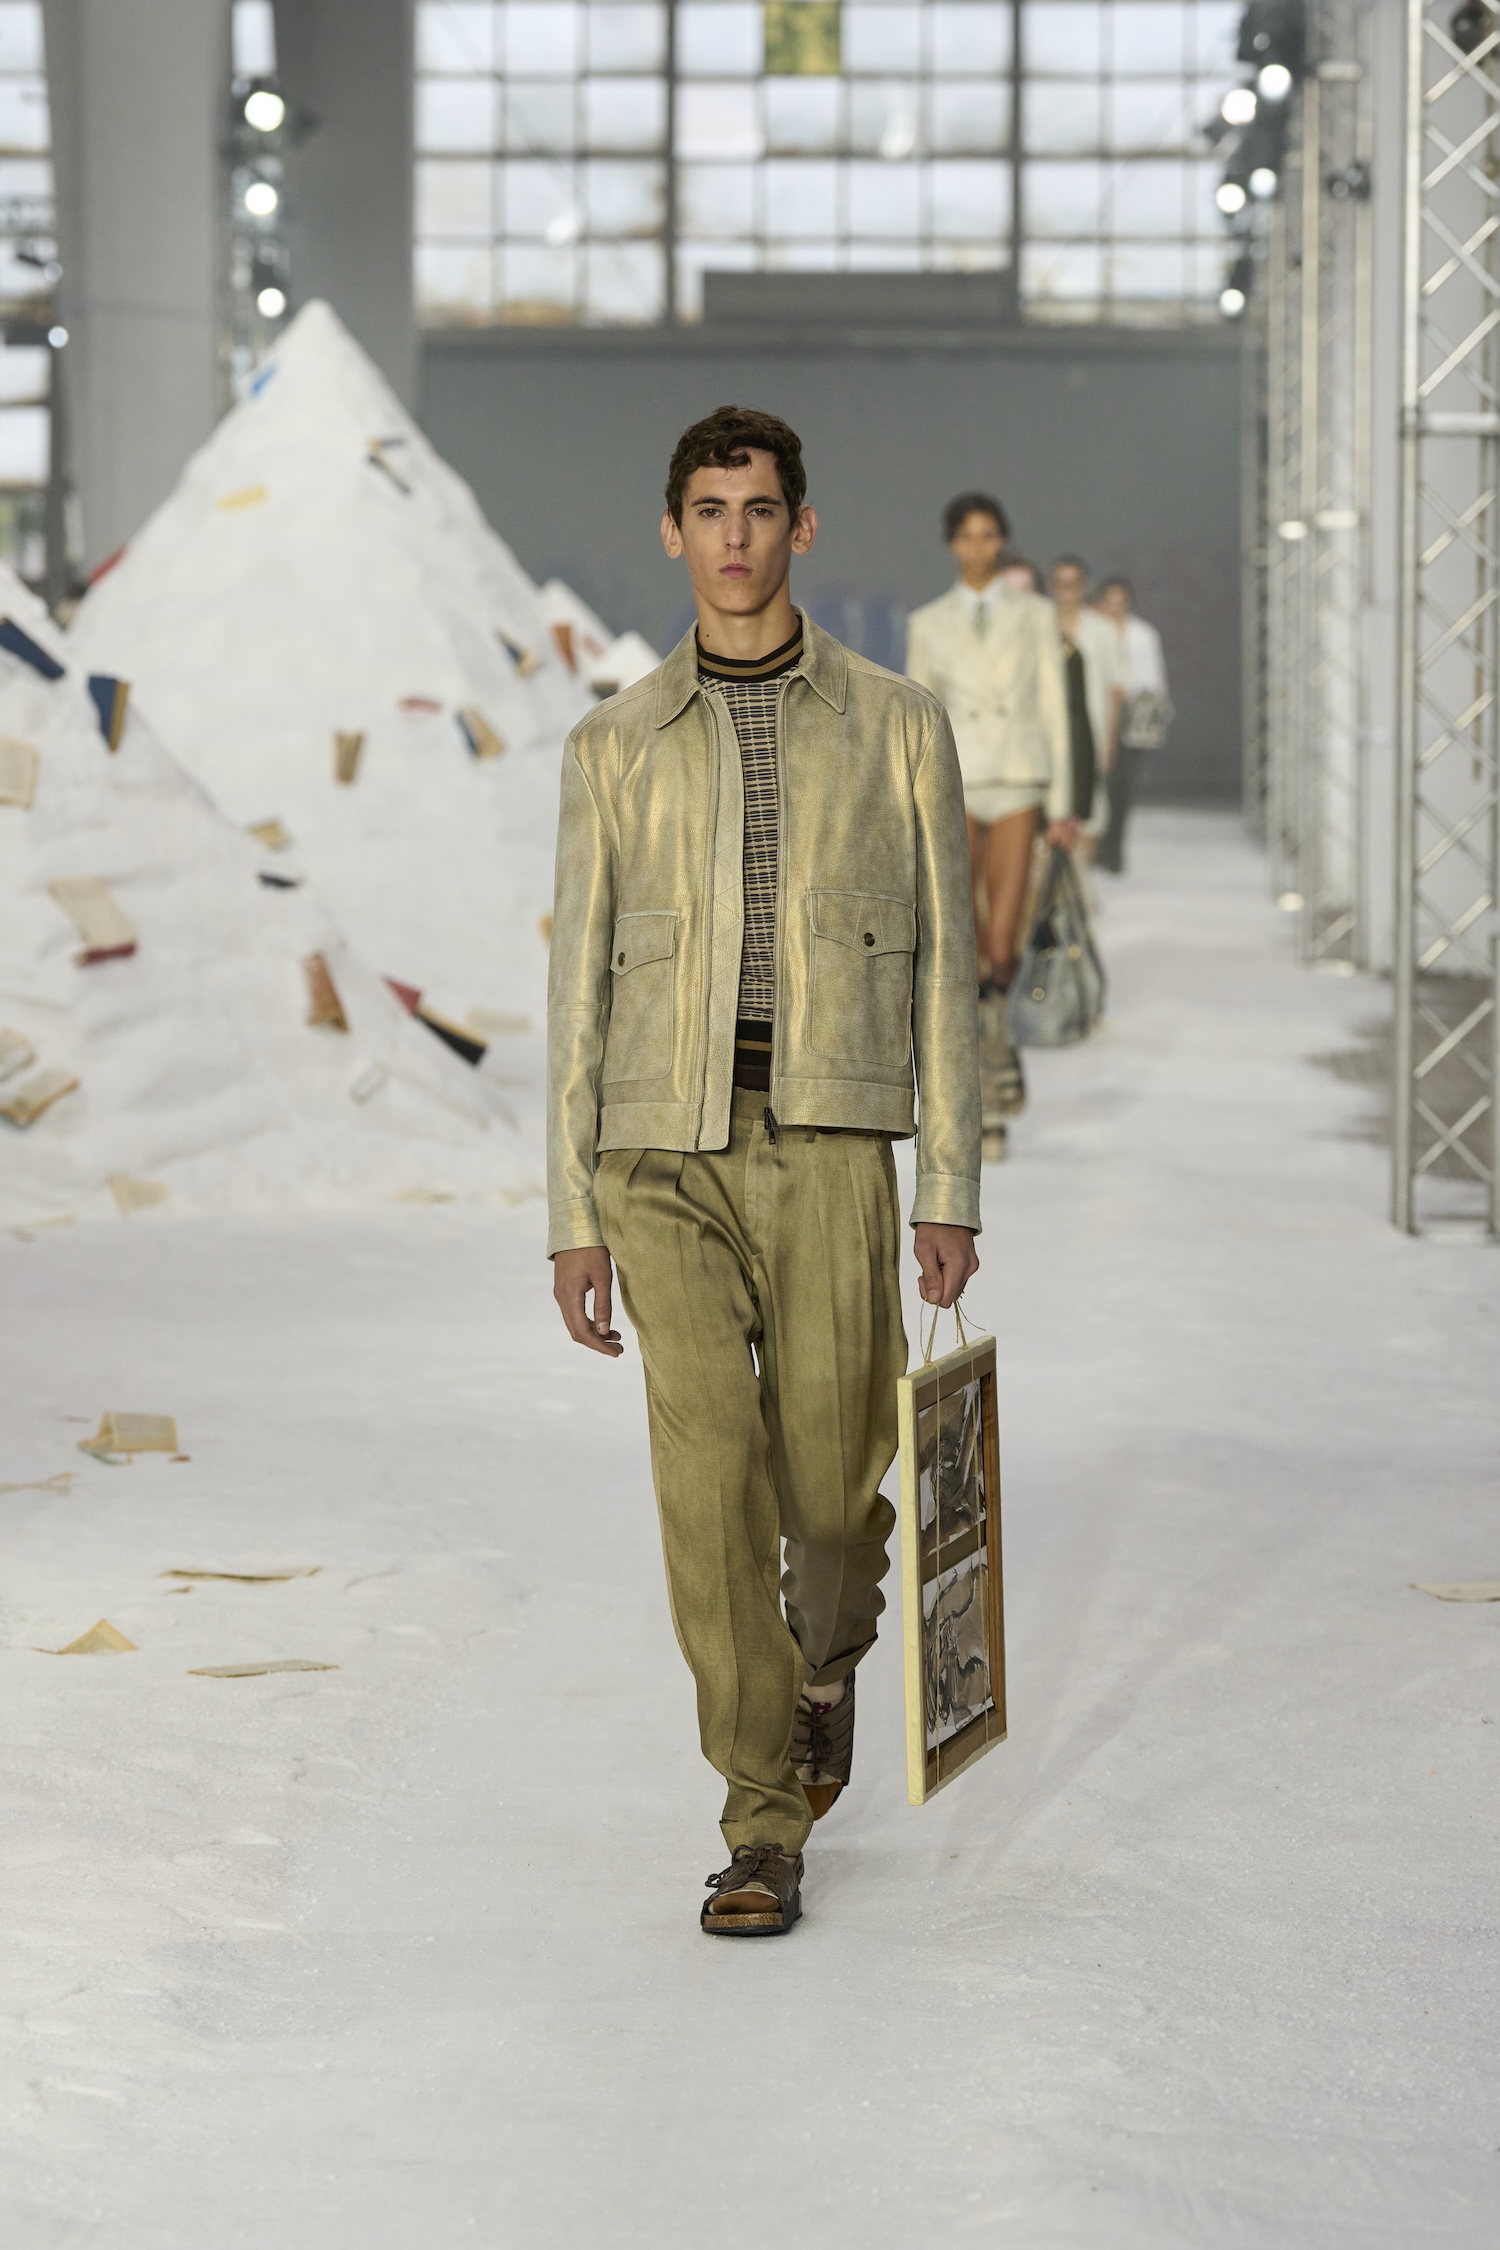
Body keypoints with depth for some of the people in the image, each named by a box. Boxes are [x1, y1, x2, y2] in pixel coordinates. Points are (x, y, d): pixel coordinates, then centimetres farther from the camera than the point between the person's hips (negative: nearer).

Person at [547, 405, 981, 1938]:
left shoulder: (896, 728, 6)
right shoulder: (615, 746, 9)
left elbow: (941, 967, 6)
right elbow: (580, 987, 8)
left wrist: (951, 1192, 1)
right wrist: (573, 1216, 3)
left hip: (829, 1147, 0)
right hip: (667, 1150, 1)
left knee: (832, 1482, 1)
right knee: (710, 1481, -8)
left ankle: (826, 1655, 37)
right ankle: (766, 1824, 0)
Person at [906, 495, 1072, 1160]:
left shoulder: (1035, 613, 6)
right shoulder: (929, 623, 7)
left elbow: (1053, 706, 4)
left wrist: (1060, 804, -2)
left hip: (1019, 782, 0)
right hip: (953, 784, 0)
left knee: (1000, 949, -5)